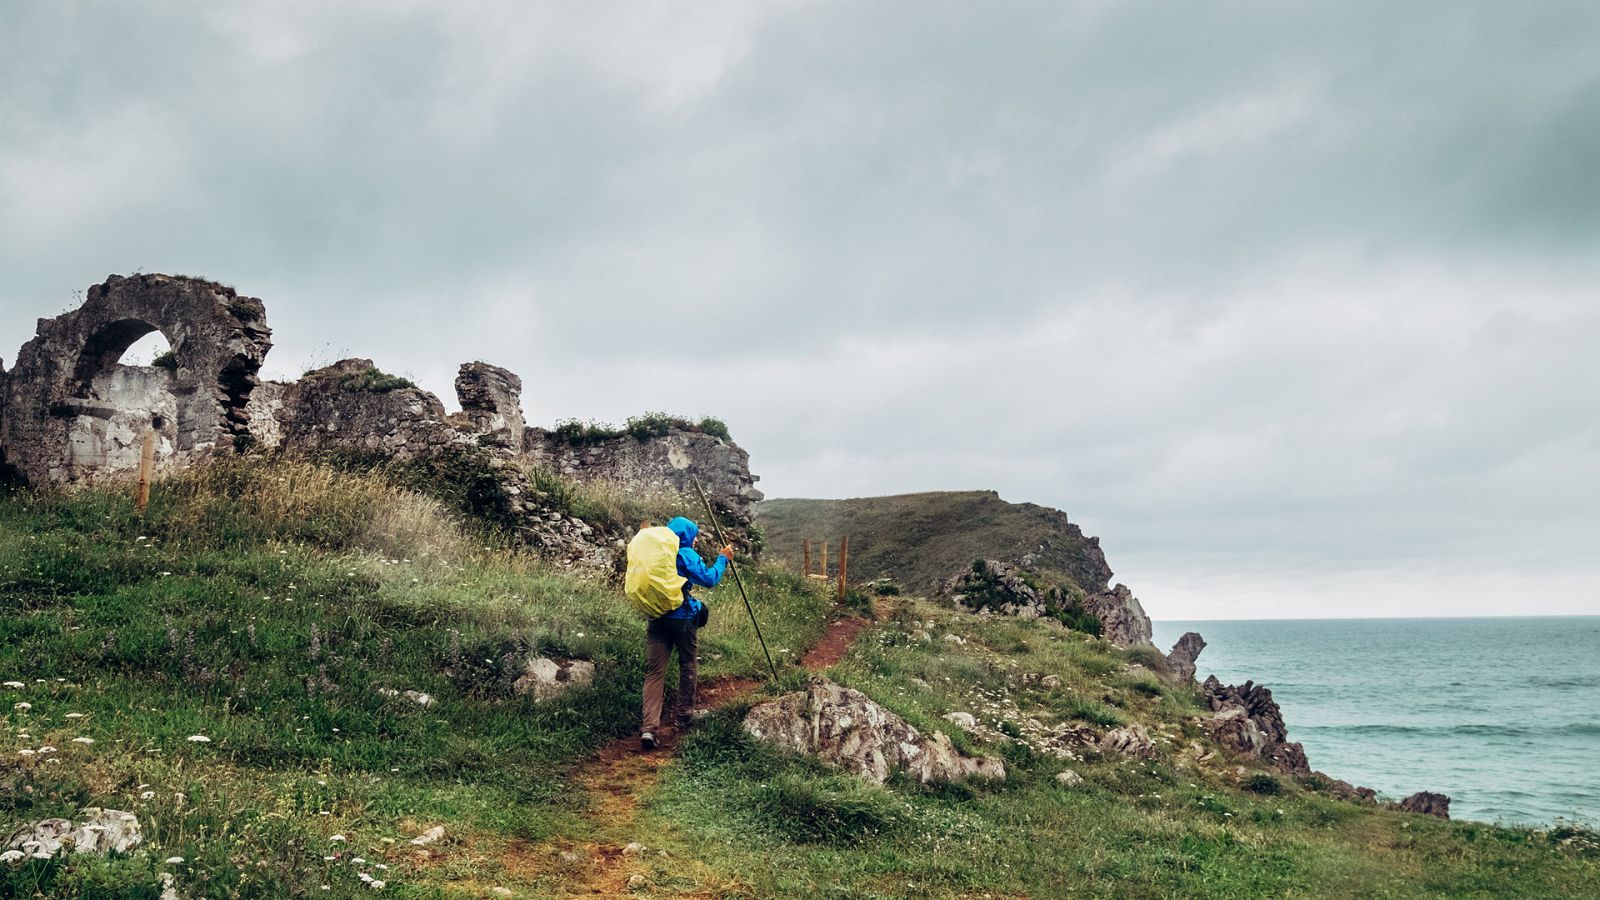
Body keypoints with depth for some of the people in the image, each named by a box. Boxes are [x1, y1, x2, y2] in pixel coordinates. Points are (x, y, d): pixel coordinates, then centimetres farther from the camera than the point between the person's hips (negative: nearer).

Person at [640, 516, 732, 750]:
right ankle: (684, 715, 27)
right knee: (687, 667, 17)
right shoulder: (686, 555, -8)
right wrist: (722, 559, -1)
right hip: (683, 619, -4)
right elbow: (709, 579, -12)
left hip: (657, 618, 4)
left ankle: (649, 727, -15)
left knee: (654, 672, -2)